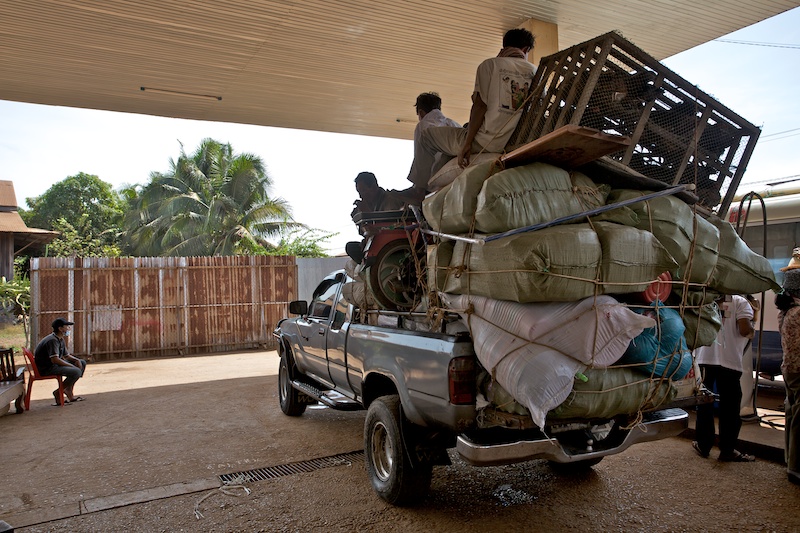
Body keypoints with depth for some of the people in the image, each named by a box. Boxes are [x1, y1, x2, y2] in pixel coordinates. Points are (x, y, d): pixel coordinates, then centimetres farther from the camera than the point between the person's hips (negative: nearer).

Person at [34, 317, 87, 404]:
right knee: (76, 372, -28)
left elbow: (66, 355, 19)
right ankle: (58, 392, -8)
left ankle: (69, 391, 10)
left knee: (82, 363, 11)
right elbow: (55, 359, -29)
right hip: (46, 368, -11)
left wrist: (76, 360, -2)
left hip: (55, 364, 11)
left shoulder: (61, 340, 11)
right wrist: (72, 366, -22)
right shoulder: (52, 340, -21)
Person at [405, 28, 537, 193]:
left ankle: (420, 192, 13)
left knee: (426, 136, 14)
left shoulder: (490, 64, -1)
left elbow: (480, 105, -10)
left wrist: (467, 143, -10)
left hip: (485, 142, -6)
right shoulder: (535, 72, 10)